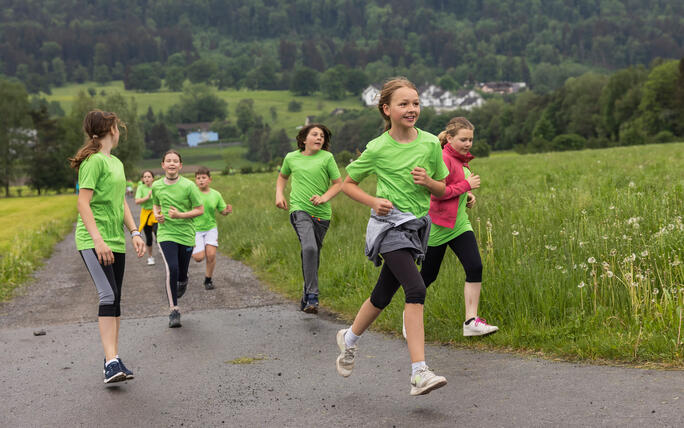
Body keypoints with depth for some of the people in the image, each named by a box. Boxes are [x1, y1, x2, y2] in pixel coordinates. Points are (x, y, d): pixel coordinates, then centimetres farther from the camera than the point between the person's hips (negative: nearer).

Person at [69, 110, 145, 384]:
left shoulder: (117, 163, 18)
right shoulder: (94, 161, -9)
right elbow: (83, 203, -15)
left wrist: (134, 232, 12)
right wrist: (98, 240, -23)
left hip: (116, 241, 9)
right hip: (93, 241, -9)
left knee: (114, 300, 9)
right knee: (108, 295, -19)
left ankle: (112, 359, 16)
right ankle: (112, 362, -24)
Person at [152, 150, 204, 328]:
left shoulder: (188, 185, -8)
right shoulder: (157, 186, 2)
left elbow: (200, 210, -5)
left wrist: (180, 215, -18)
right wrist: (157, 215, 0)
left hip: (186, 235, 0)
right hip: (166, 234, 0)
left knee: (182, 272, 10)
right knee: (172, 269, -18)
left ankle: (182, 284, 50)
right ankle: (174, 310, -9)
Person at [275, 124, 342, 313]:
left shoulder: (327, 157, 0)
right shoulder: (291, 158, 7)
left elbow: (338, 183, 3)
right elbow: (282, 176, 26)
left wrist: (325, 197, -14)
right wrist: (279, 194, 9)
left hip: (321, 213, 1)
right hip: (299, 210, -1)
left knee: (313, 255, 10)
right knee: (309, 248, -24)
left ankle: (306, 297, 28)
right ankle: (312, 296, -20)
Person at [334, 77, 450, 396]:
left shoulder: (430, 143, 3)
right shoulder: (378, 149, -6)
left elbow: (443, 191, 12)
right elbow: (348, 184, 6)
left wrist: (428, 181, -10)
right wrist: (374, 202, -11)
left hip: (416, 226, 5)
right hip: (389, 224, -5)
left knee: (383, 295, 13)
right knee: (416, 289, -23)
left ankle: (349, 338, 41)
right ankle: (419, 373, -23)